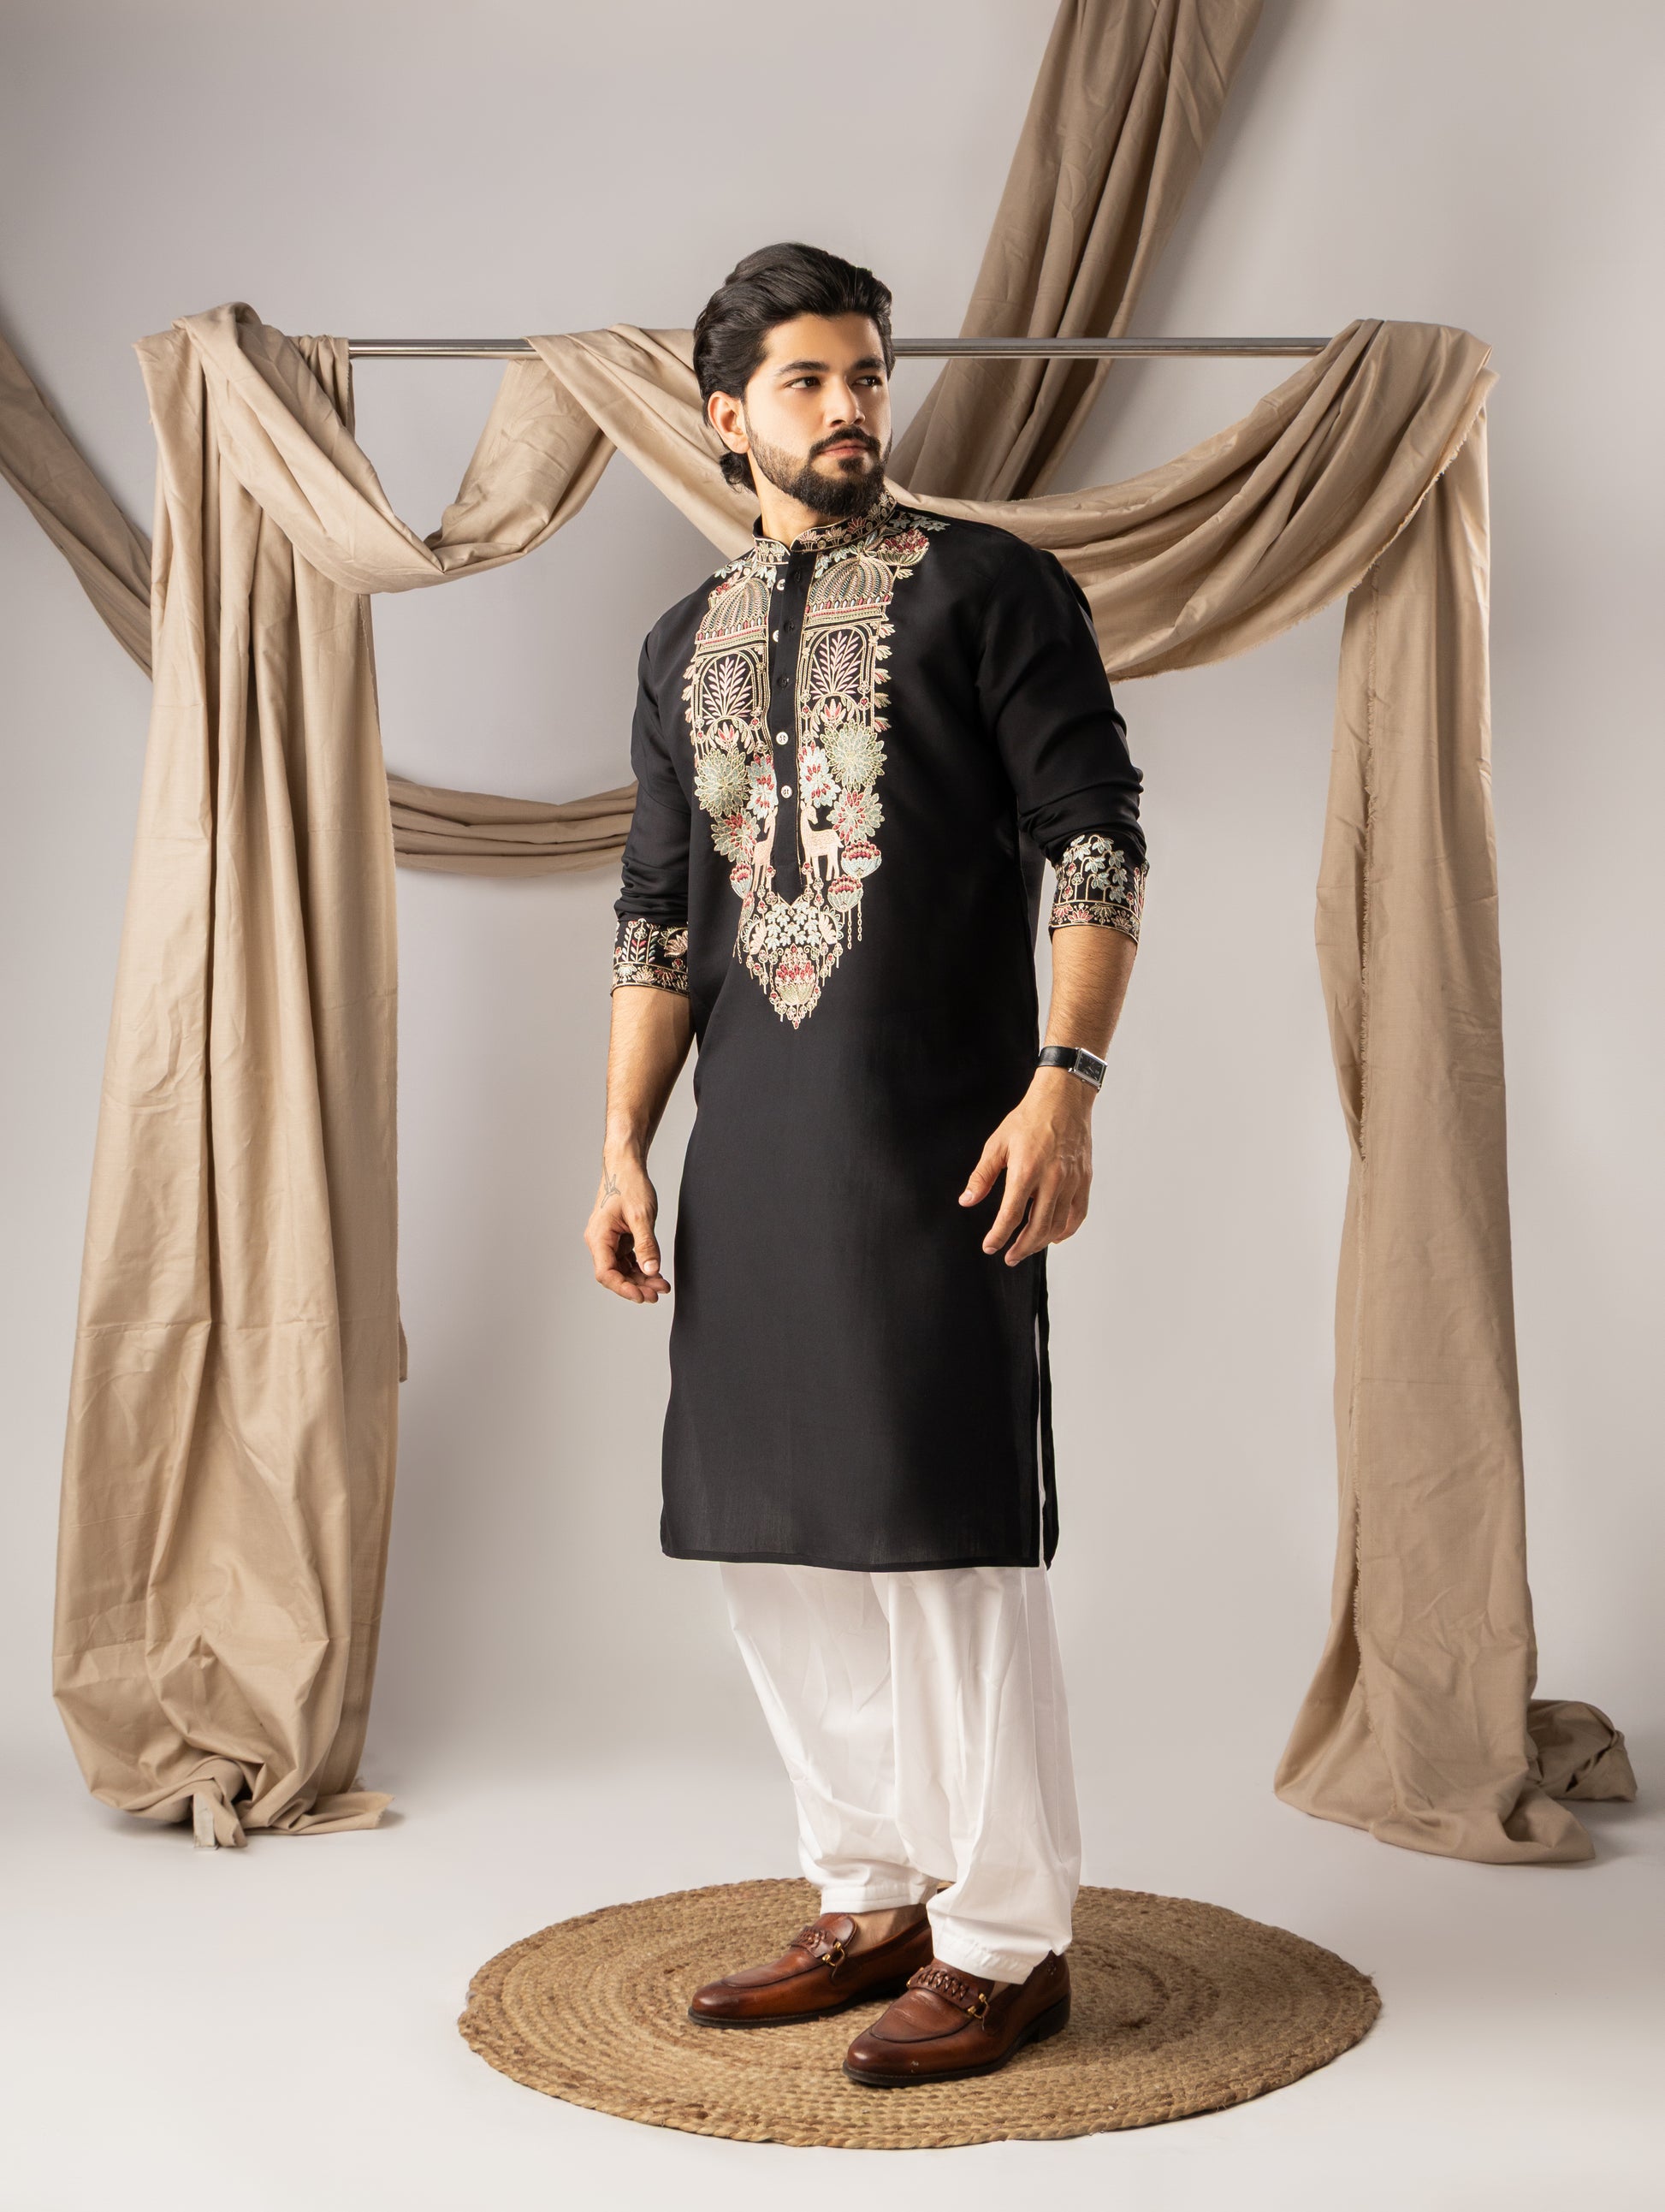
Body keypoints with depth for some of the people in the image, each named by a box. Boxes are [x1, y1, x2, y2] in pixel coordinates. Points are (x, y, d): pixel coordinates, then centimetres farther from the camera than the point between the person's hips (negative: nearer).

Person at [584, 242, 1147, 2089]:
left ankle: (1006, 1941, 11)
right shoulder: (687, 644, 18)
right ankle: (872, 1898, 25)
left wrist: (1066, 1080, -16)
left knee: (944, 1530, -4)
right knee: (772, 1535, 9)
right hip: (750, 1148, 6)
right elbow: (660, 916, 16)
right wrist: (623, 1144, 8)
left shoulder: (991, 586, 2)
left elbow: (1096, 843, -5)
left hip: (936, 1133, -6)